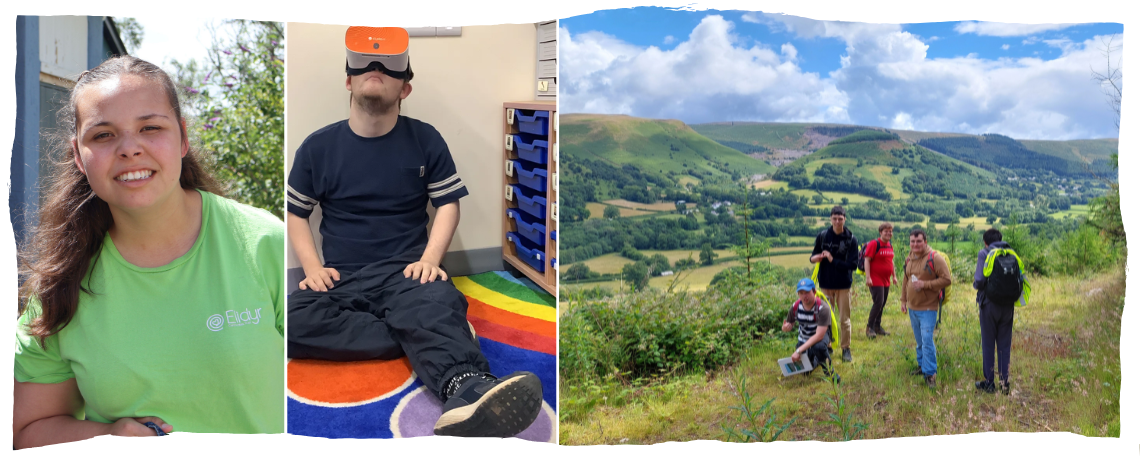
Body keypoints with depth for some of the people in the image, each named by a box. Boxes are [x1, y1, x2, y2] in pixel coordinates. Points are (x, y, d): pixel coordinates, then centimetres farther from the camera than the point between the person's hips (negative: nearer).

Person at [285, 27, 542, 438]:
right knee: (291, 320, -32)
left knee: (436, 303, -38)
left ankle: (466, 387, -69)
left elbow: (448, 203, 9)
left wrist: (430, 258, -8)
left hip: (406, 271, -2)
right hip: (341, 278, 2)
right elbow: (295, 213, 15)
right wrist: (312, 267, -1)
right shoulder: (318, 147, 10)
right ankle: (441, 340, -29)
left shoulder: (425, 140, 8)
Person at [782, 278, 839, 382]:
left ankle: (828, 371, -12)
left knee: (818, 346, -40)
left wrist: (799, 350, -39)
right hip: (803, 338, 4)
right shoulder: (795, 307, -15)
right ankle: (816, 358, 31)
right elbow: (789, 325, -2)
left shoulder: (822, 308, -30)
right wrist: (786, 327, -30)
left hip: (821, 336, -4)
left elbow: (819, 335, -35)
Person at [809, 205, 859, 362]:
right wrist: (815, 258, -13)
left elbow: (853, 264, -12)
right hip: (825, 284, 2)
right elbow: (814, 255, 10)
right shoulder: (822, 236, 0)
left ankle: (846, 349, 19)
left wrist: (833, 260, -19)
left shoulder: (851, 239, -7)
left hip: (843, 285, -2)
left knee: (845, 319, 6)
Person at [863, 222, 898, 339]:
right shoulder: (874, 244, -11)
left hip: (886, 280, 8)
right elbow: (867, 260, -14)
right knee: (878, 303, -12)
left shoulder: (890, 246, 13)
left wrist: (894, 276, 24)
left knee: (882, 304, 11)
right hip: (876, 280, -8)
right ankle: (870, 328, -2)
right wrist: (868, 277, -19)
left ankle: (877, 327, 21)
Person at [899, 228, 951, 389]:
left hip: (928, 308, -7)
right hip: (912, 307, 7)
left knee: (927, 341, -11)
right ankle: (922, 366, 30)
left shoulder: (935, 258, -12)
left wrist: (925, 284, -22)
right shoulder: (909, 259, 10)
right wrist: (904, 300, 19)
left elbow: (946, 279, -15)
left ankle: (930, 373, -6)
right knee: (919, 341, 16)